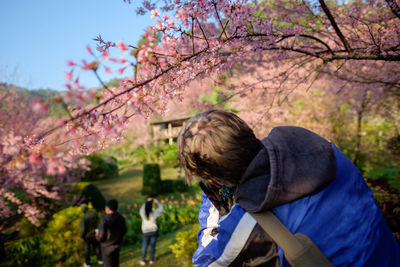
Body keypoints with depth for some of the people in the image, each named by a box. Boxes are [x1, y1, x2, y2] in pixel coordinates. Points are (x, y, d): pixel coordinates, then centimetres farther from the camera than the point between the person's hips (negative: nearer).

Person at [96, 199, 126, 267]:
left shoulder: (105, 220, -26)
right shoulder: (121, 218, -7)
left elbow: (101, 238, -22)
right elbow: (124, 231, 7)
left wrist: (97, 234, 0)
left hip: (108, 248, -5)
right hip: (117, 246, 6)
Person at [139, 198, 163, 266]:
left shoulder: (142, 213, -17)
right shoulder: (154, 213, -19)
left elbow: (142, 208, 8)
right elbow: (161, 209, 0)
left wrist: (147, 201, 14)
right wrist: (157, 202, 11)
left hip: (146, 232, 1)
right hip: (154, 231, -1)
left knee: (144, 246, 12)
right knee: (152, 245, 12)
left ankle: (143, 261, 20)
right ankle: (151, 260, 24)